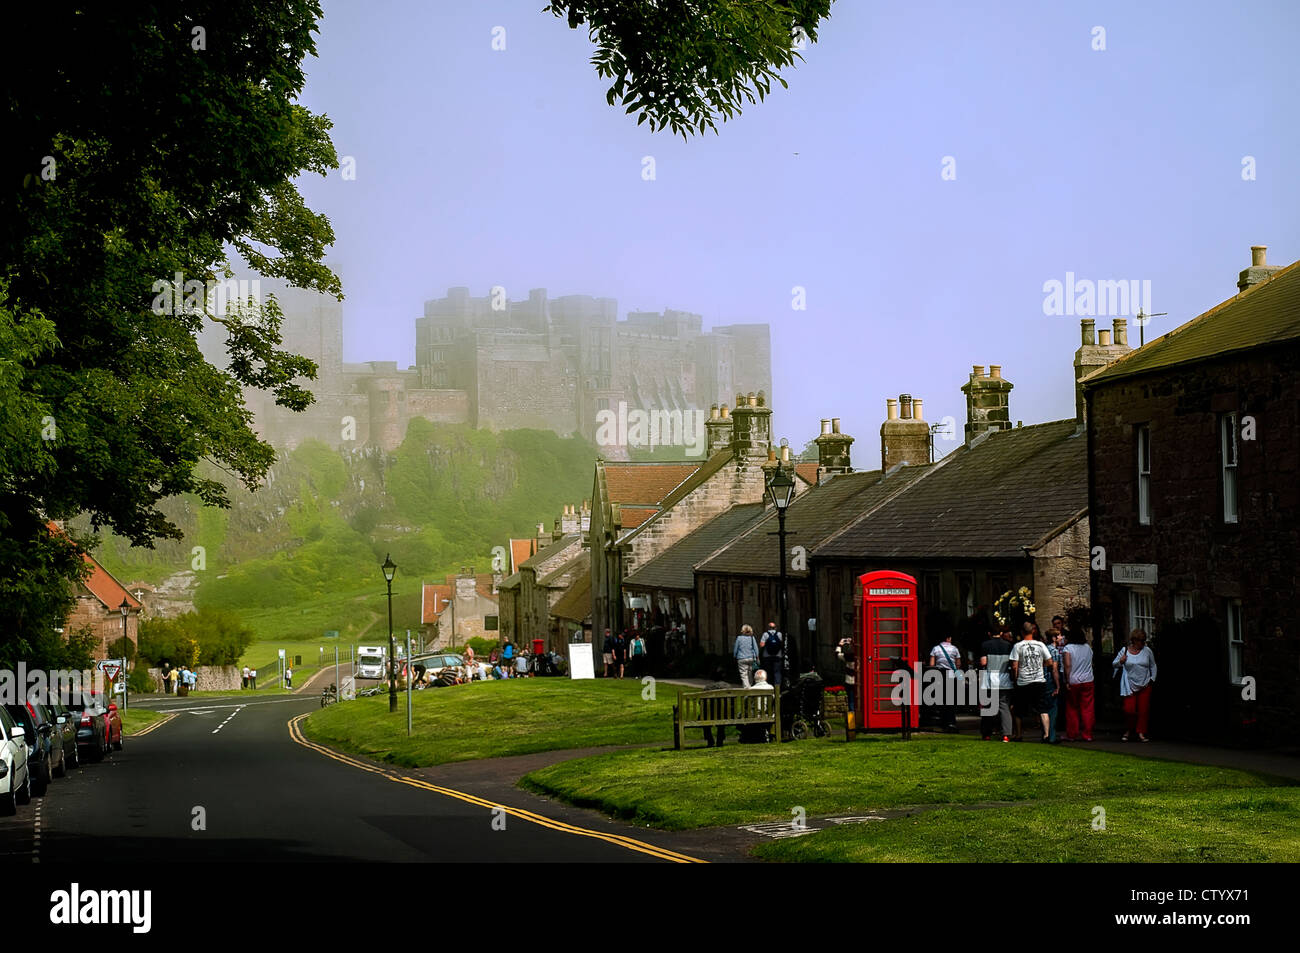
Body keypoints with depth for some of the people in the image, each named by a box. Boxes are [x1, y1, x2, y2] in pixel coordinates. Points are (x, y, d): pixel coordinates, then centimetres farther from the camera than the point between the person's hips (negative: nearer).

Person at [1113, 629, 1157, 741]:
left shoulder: (1147, 651, 4)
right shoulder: (1125, 651, 0)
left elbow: (1153, 666, 15)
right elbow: (1114, 665, 6)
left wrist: (1152, 678, 7)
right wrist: (1121, 661, -13)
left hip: (1145, 686, 1)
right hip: (1130, 686, -1)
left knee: (1143, 710, -1)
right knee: (1129, 710, -8)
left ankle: (1141, 733, 6)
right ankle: (1128, 731, 12)